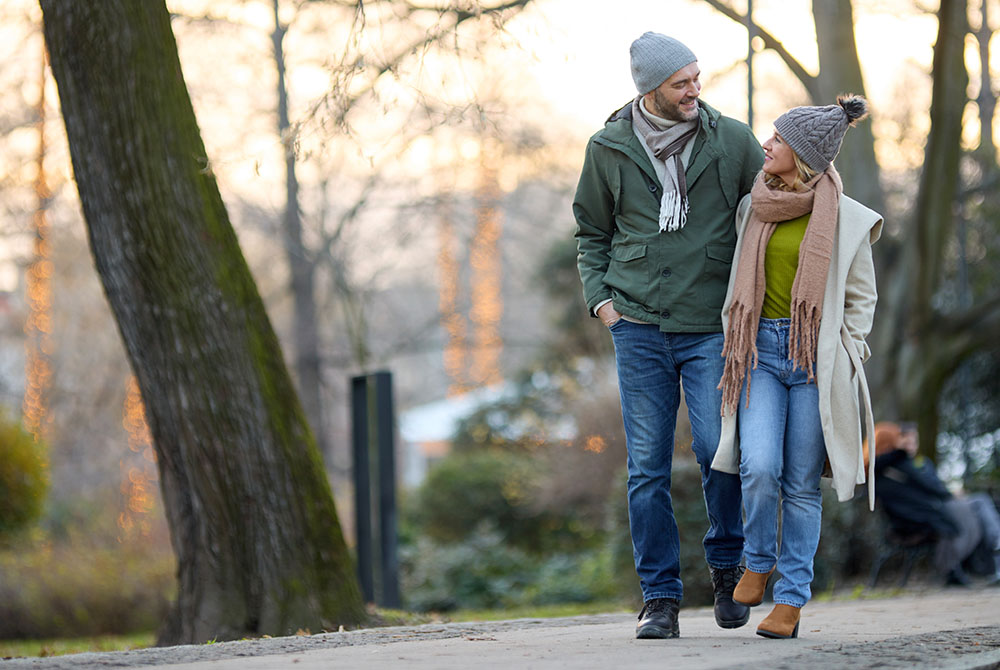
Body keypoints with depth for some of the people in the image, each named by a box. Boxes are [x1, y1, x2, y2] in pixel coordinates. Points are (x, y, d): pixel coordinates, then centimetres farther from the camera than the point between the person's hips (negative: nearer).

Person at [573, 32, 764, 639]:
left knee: (717, 448, -12)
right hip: (639, 328, 1)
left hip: (713, 327, -1)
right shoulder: (609, 150, 3)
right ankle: (660, 598, 6)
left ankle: (728, 567, 12)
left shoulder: (732, 140, 1)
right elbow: (592, 233, 15)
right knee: (648, 467, -1)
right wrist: (599, 297, 1)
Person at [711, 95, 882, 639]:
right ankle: (758, 562, 12)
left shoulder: (846, 218, -2)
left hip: (817, 355, -2)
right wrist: (732, 344, 13)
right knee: (760, 469, -15)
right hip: (761, 350, 2)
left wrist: (840, 364, -3)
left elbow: (861, 298, 5)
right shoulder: (755, 207, 8)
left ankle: (790, 600, 9)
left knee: (802, 484, 0)